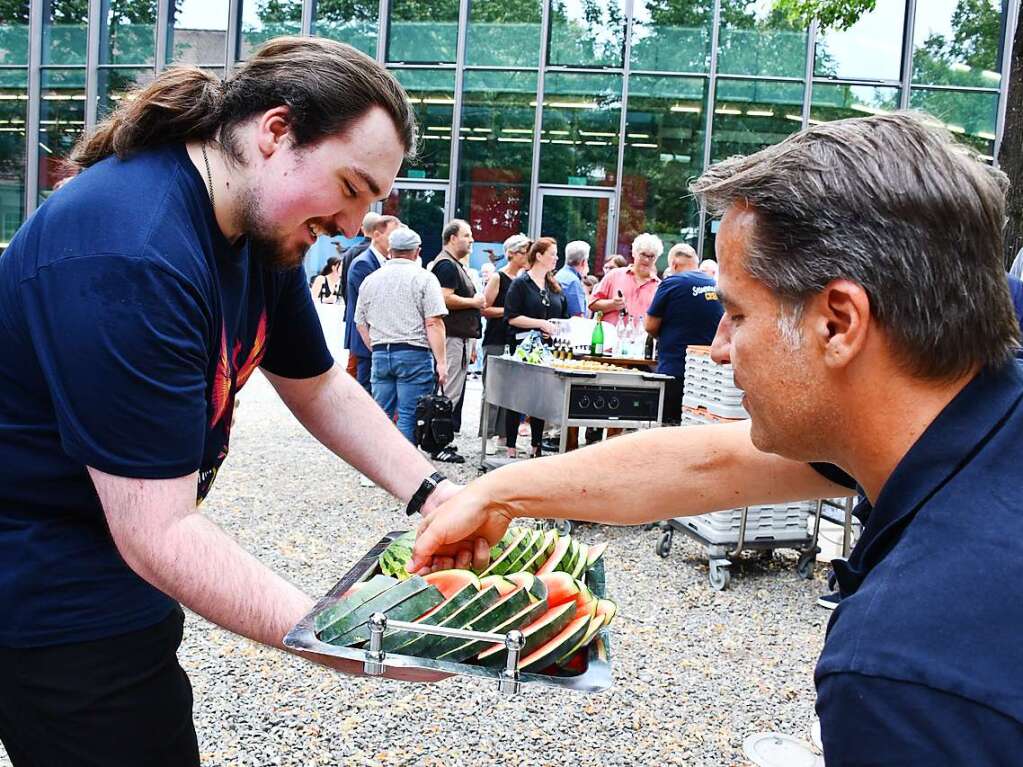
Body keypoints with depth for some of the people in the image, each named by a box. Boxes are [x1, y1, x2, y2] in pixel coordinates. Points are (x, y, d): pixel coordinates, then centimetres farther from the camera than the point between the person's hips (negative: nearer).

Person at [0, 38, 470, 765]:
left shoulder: (264, 225, 0)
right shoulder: (133, 257, -30)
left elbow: (319, 385, 9)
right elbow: (158, 533, -32)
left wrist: (429, 492, -4)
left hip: (112, 564, 9)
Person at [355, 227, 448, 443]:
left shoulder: (370, 280, 13)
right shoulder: (424, 278, -4)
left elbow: (361, 324, 17)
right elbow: (433, 323, -11)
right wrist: (440, 362, -10)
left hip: (380, 354, 5)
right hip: (414, 354, -5)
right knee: (408, 416, -3)